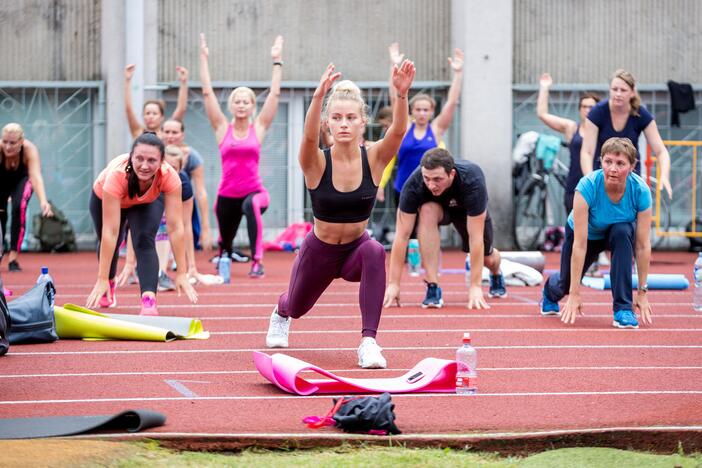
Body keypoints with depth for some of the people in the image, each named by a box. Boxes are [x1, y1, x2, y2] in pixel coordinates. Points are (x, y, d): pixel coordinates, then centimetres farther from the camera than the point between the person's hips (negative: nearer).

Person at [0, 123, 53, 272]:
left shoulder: (29, 149, -36)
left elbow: (36, 176, -47)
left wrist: (43, 201, -63)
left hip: (21, 179, -2)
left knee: (19, 207, -25)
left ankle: (13, 258, -21)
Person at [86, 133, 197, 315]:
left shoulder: (169, 176, -41)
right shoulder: (116, 175, -45)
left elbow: (175, 227, -37)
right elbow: (110, 231, -43)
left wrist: (181, 274, -37)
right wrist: (102, 280, -42)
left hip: (148, 201, 0)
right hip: (105, 198, 0)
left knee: (145, 241, -25)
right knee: (110, 244, 18)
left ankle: (149, 300, -28)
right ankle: (109, 284, 49)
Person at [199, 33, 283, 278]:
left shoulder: (259, 127, 1)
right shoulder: (222, 128, 1)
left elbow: (274, 94, -1)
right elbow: (207, 92, -3)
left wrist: (277, 61, -2)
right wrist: (204, 58, -4)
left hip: (254, 191, -2)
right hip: (227, 195, 2)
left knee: (252, 205, -39)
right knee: (225, 241, 19)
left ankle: (258, 262, -37)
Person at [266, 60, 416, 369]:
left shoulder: (374, 159, -17)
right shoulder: (317, 163, -21)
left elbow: (398, 131, -36)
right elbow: (309, 136, -44)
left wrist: (402, 94, -54)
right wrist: (319, 96, -61)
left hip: (356, 248, 0)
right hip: (319, 251, 0)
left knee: (374, 252, -37)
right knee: (296, 306, 24)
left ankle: (368, 342, -36)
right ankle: (280, 313, 66)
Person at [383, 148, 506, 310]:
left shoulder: (472, 182, -43)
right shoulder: (414, 185, -39)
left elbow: (475, 237, -41)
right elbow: (402, 235, -36)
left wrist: (475, 286, -41)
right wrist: (393, 284, -39)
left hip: (468, 208, 0)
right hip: (437, 206, 0)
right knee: (428, 211, -35)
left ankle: (496, 276, 49)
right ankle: (432, 287, -27)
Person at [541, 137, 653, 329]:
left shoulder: (640, 191, -34)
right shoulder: (587, 186, -38)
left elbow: (643, 245, -28)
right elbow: (580, 244, -37)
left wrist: (642, 292, -27)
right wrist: (574, 293, -36)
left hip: (620, 233, 0)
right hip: (586, 233, 0)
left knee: (622, 232, -34)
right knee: (566, 284, 10)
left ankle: (623, 308, -26)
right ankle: (549, 292, 52)